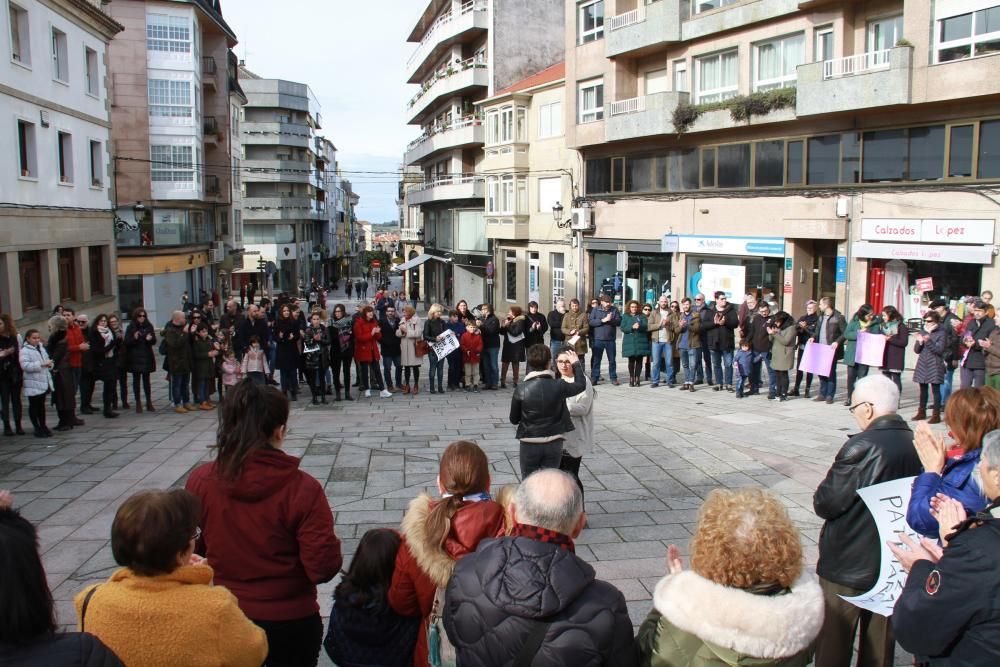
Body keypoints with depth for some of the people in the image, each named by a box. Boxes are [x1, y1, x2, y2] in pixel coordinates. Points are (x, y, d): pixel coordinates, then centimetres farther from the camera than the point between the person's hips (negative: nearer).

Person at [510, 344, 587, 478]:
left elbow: (514, 419, -3)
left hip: (529, 444, -1)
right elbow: (581, 384, 8)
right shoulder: (558, 386, -12)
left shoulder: (521, 390, -14)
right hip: (554, 443, 1)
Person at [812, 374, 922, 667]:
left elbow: (824, 504, -20)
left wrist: (821, 498, -1)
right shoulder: (916, 446, -4)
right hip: (894, 565, 6)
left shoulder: (862, 447, -24)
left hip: (847, 566, -6)